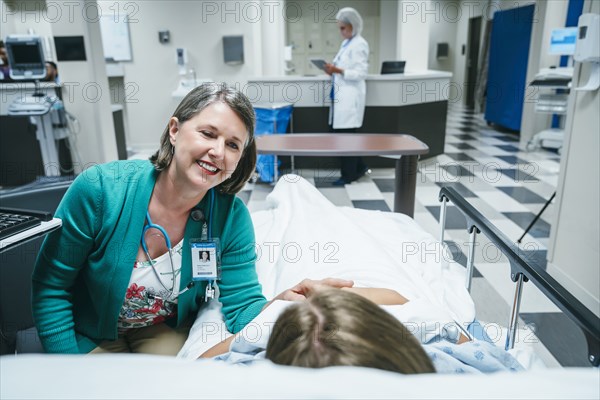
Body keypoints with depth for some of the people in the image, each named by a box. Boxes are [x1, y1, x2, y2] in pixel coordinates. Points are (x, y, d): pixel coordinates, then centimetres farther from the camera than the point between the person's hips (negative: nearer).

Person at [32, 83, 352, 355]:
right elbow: (50, 287, -16)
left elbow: (241, 311, -21)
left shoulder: (231, 217, -22)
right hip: (91, 335, 0)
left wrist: (280, 304, -43)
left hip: (168, 329, 1)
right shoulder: (99, 189, -27)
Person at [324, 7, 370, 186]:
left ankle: (348, 175, 11)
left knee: (345, 136, -2)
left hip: (350, 98, -9)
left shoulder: (359, 44, -10)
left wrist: (338, 70, -24)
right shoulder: (346, 43, 17)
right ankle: (359, 167, 25)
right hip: (341, 96, 9)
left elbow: (360, 73, -17)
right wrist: (333, 71, 4)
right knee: (340, 134, 13)